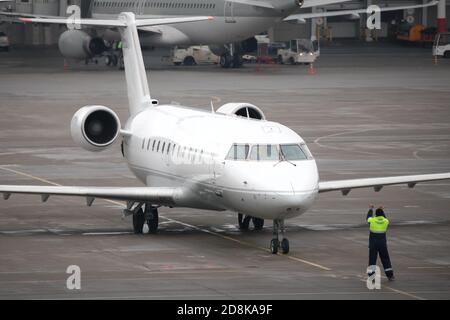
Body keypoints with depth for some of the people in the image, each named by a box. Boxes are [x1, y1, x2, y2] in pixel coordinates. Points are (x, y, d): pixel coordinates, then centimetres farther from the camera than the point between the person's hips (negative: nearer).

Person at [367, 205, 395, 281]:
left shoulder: (372, 220, -7)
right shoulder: (385, 221, -3)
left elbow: (368, 217, 16)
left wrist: (370, 209, 34)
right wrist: (382, 210, 38)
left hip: (373, 243, -2)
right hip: (382, 243, 2)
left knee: (372, 260, 1)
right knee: (385, 259, 10)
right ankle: (390, 275, 12)